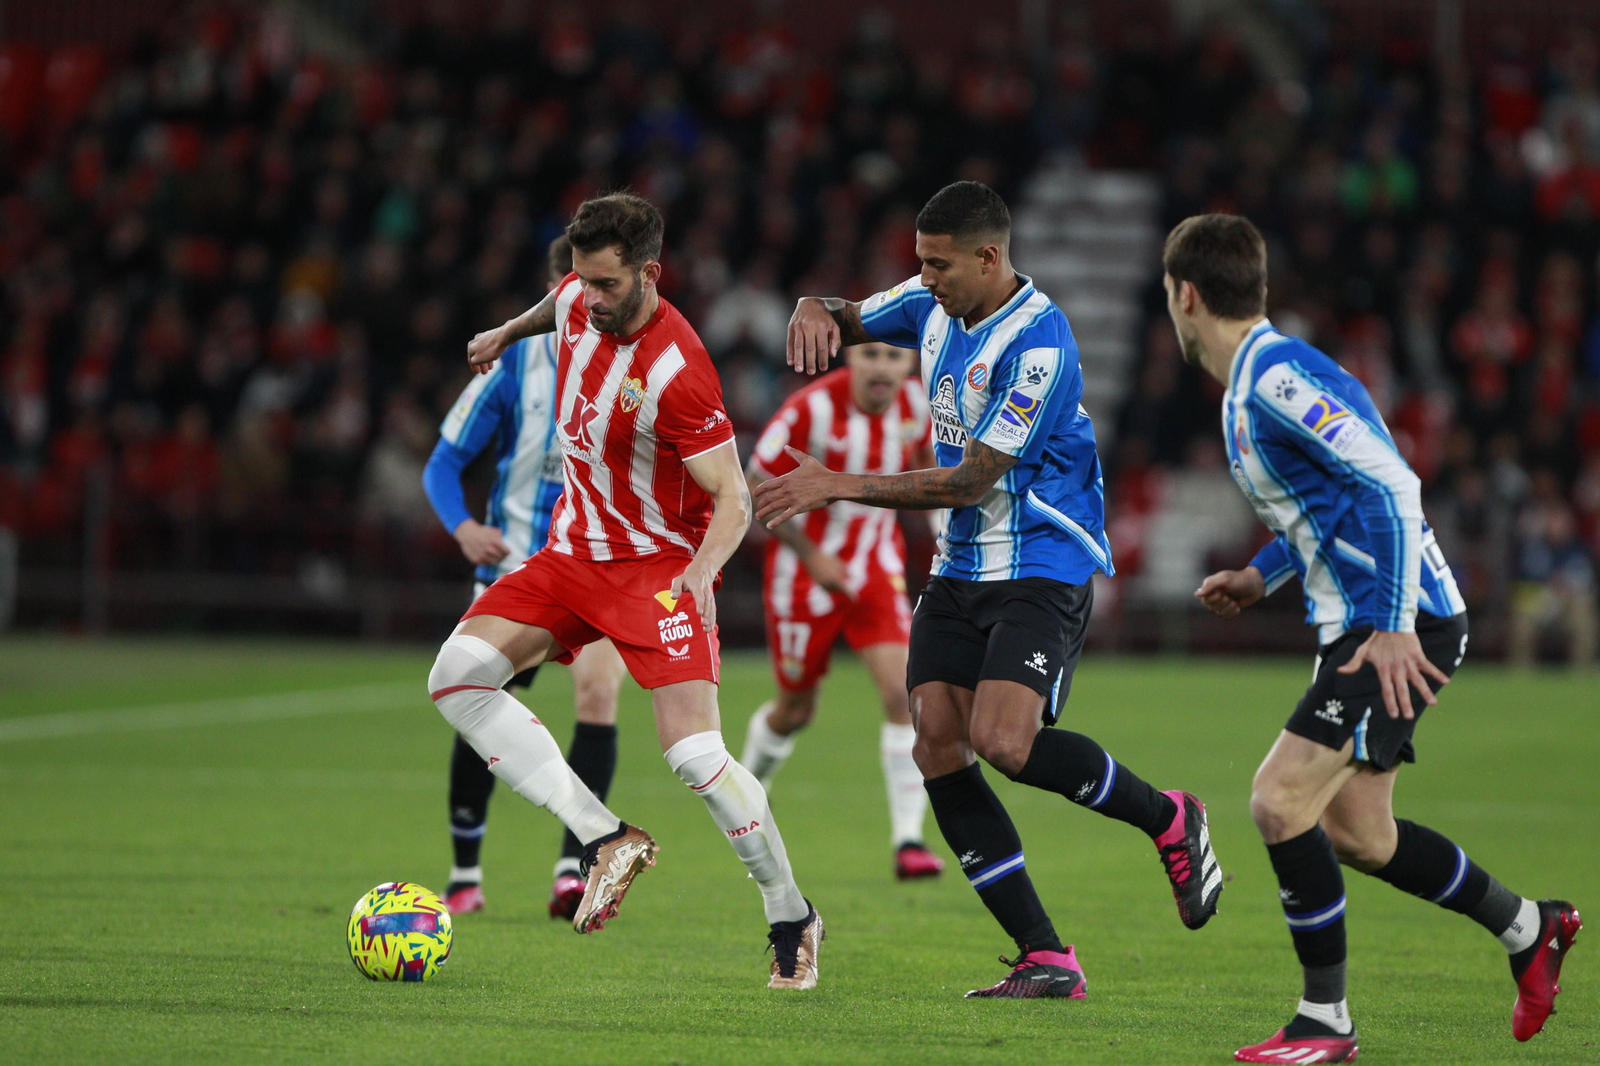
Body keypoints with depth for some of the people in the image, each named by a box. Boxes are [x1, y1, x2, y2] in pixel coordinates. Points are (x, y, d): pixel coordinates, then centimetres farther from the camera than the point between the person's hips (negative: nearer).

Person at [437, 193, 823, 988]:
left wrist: (701, 570, -39)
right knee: (457, 676, -13)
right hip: (572, 555, 7)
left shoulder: (677, 373, -24)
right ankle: (605, 839, -11)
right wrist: (508, 332, 39)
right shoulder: (578, 304, -4)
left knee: (693, 752, -18)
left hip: (659, 566, -7)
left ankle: (792, 919, 3)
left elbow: (732, 500, -22)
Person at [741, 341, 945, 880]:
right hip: (806, 571, -3)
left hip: (876, 570, 3)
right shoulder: (812, 409, -24)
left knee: (902, 691, -17)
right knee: (795, 710, 11)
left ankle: (908, 838, -15)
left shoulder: (917, 402, -9)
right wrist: (810, 555, -18)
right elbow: (756, 489, -15)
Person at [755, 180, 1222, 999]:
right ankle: (1046, 961, -4)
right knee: (938, 749, -7)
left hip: (1042, 569, -8)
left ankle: (1168, 820, 2)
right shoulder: (935, 305, 5)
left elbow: (972, 479, -22)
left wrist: (840, 485, -21)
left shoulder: (1039, 343, -20)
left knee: (1003, 741, -25)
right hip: (959, 567, 8)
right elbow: (842, 321, 20)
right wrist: (813, 312, -6)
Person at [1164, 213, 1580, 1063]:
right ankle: (1529, 928, 33)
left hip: (1402, 630, -10)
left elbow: (1390, 484, -25)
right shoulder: (1249, 386, 15)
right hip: (1358, 626, 10)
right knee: (1354, 833, 15)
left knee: (1280, 801, -15)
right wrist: (1262, 576, 16)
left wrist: (1392, 628, -27)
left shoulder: (1278, 376, -17)